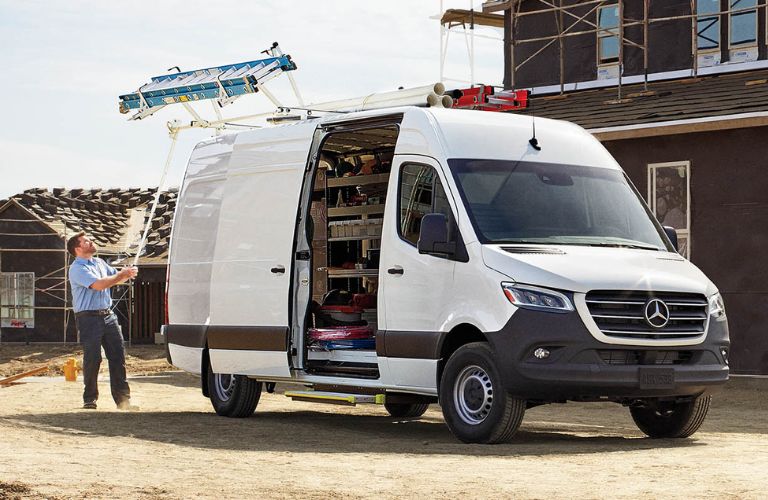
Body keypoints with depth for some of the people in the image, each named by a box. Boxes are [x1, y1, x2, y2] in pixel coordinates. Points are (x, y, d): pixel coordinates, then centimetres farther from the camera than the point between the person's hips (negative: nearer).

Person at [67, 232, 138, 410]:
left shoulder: (99, 263, 17)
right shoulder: (77, 269, -10)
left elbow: (115, 277, 29)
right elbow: (99, 284, -21)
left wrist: (127, 274, 6)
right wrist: (123, 274, -13)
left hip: (108, 315, 7)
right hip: (89, 318, -7)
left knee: (118, 356, 3)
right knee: (92, 359, -5)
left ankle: (122, 398, 5)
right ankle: (90, 399, 7)